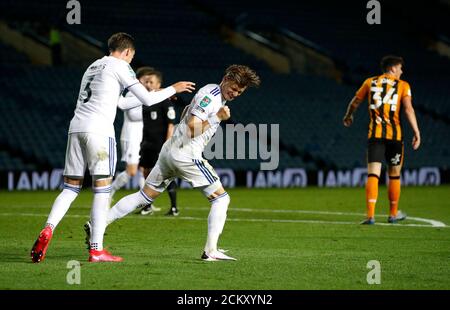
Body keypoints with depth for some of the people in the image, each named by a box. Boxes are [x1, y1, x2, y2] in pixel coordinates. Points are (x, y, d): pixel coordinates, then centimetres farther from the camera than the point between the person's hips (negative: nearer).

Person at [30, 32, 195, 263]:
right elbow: (147, 99, -1)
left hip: (76, 128, 7)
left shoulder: (93, 66, 26)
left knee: (71, 187, 9)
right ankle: (96, 250, -5)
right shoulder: (120, 66, 3)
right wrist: (174, 89, 13)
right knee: (102, 188, -3)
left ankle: (48, 230, -13)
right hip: (99, 129, -7)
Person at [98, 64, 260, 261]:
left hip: (170, 150, 10)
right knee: (221, 198, -4)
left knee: (144, 196, 14)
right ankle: (211, 251, -10)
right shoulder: (211, 95, -14)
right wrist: (217, 118, -15)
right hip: (186, 155, -10)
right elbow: (193, 128, -21)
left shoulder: (211, 92, 17)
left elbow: (186, 113, 30)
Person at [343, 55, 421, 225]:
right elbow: (408, 108, -9)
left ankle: (370, 215, -19)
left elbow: (355, 102, 20)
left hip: (375, 134, 1)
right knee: (394, 175, 15)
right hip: (395, 134, -1)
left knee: (373, 175, -6)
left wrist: (348, 116, 40)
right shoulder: (403, 85, 4)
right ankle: (393, 214, 27)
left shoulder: (370, 82, 11)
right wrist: (416, 132, -10)